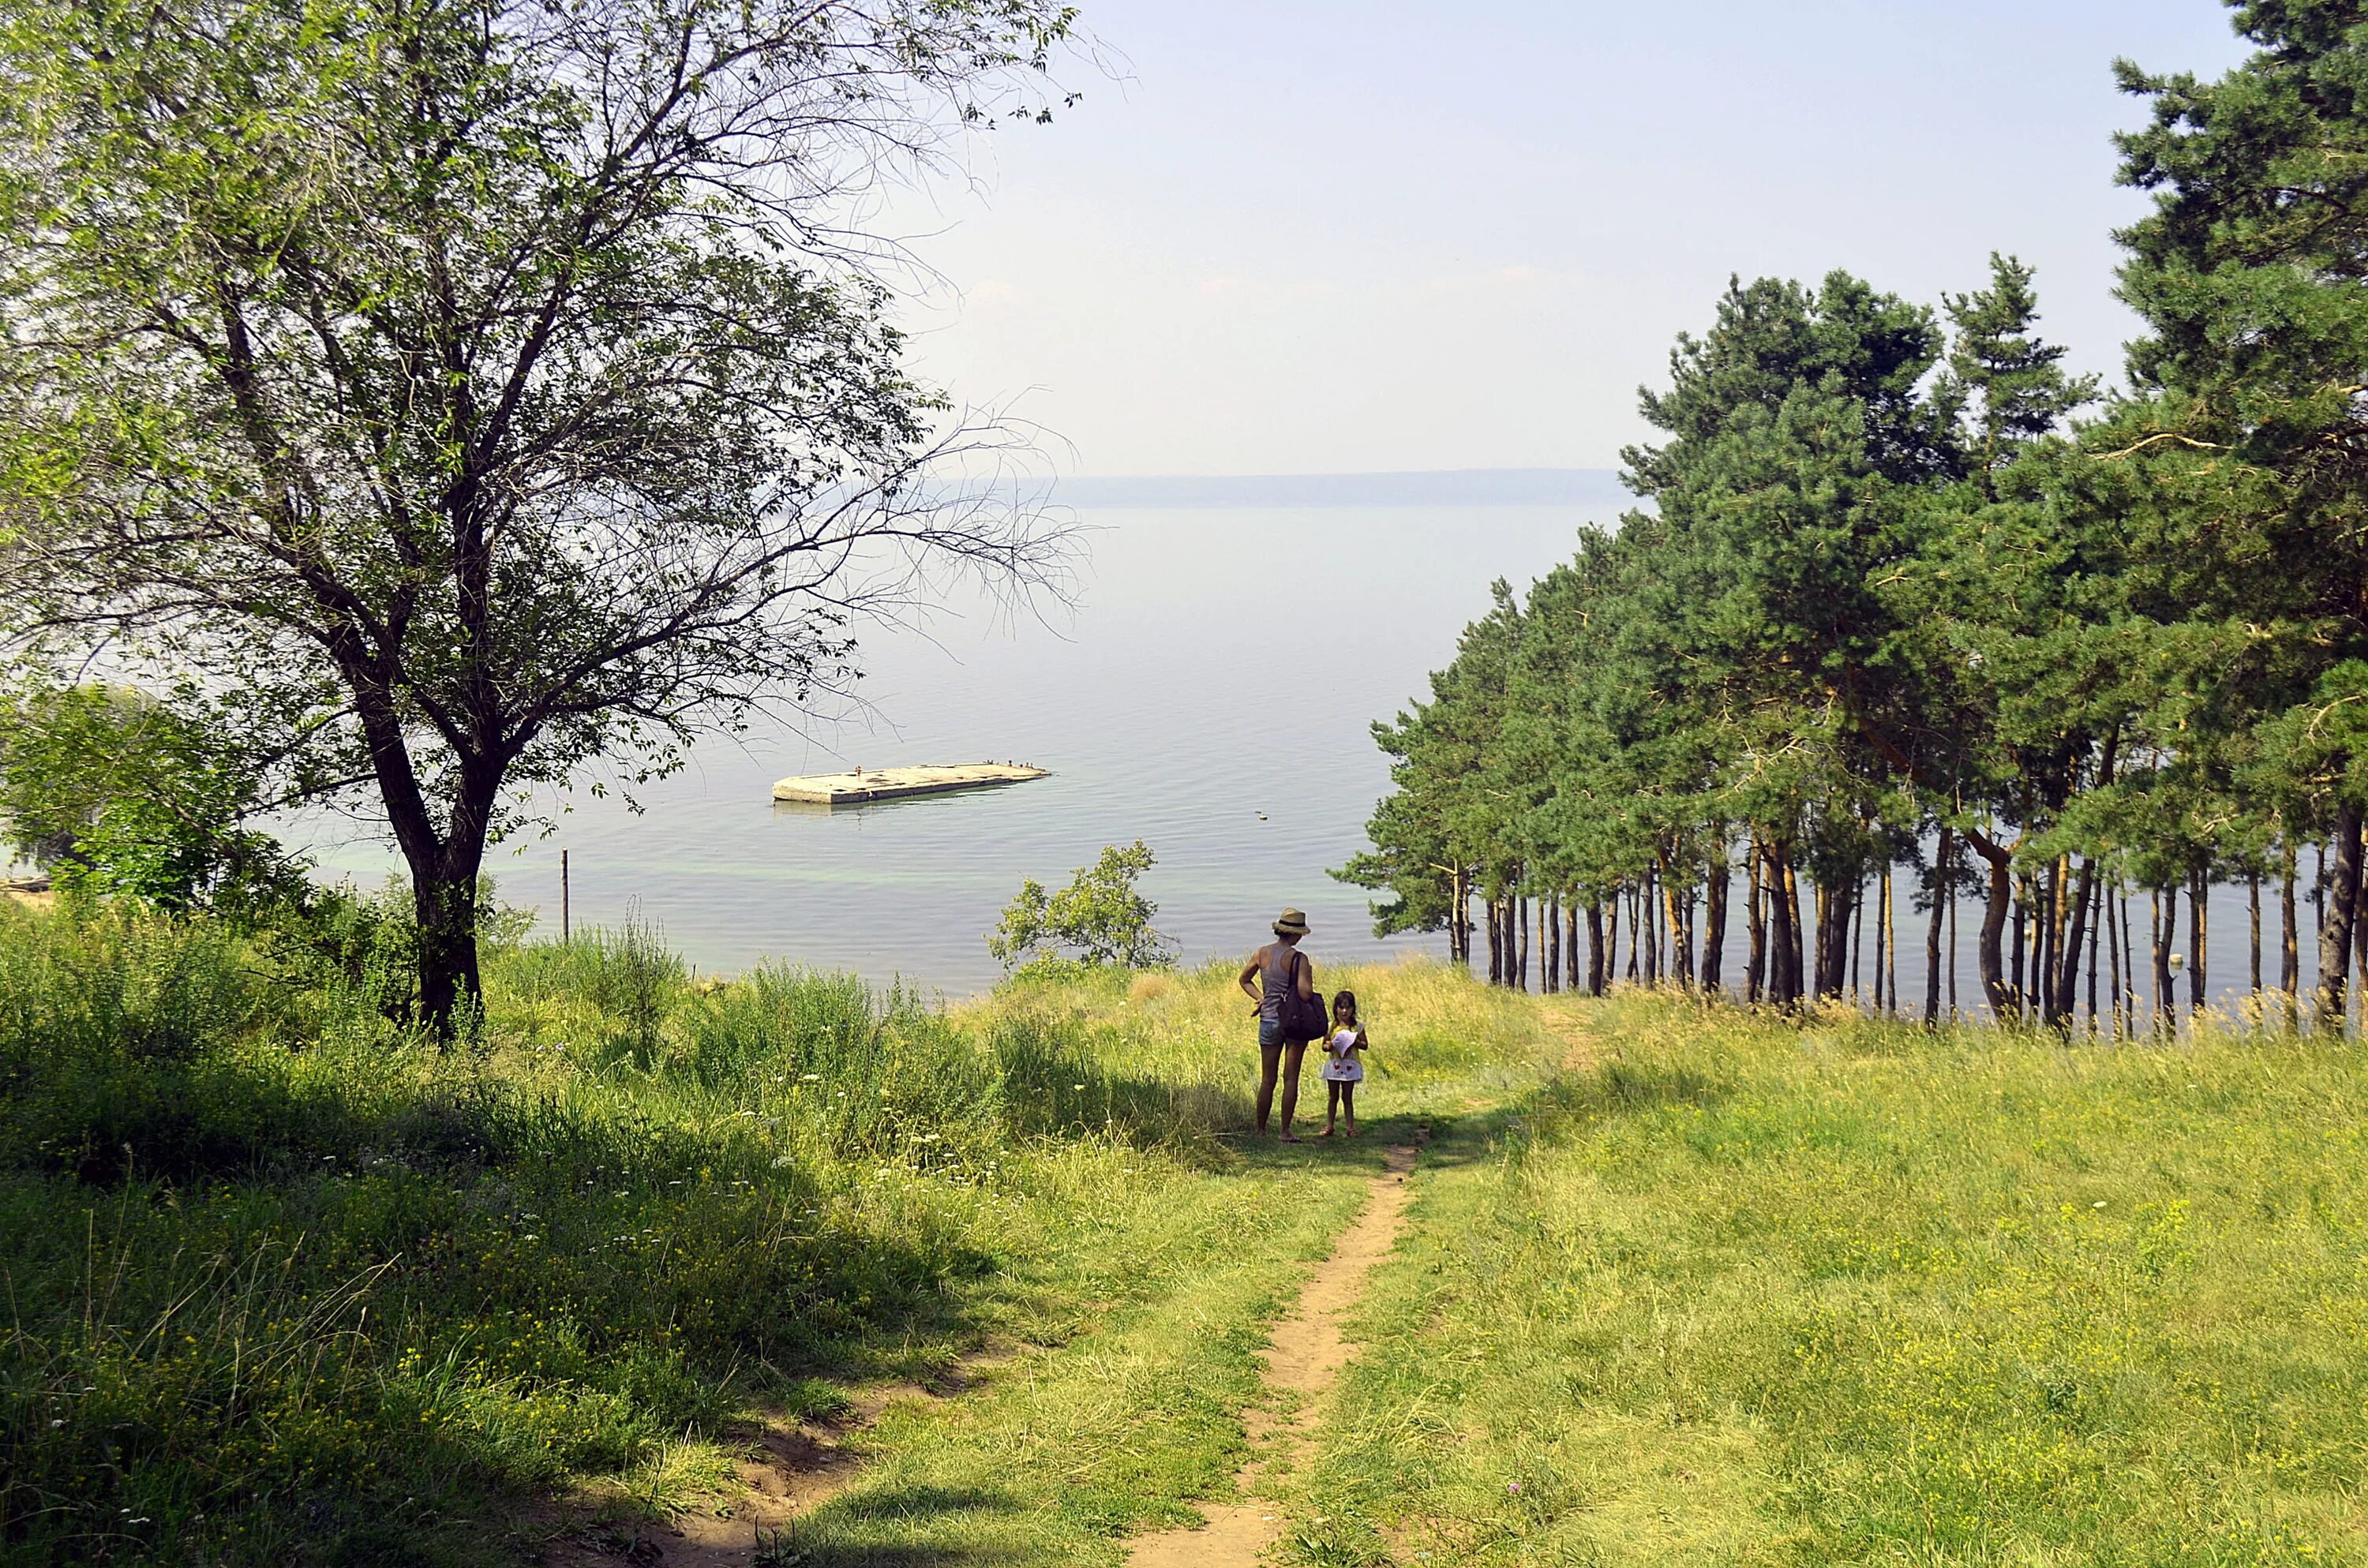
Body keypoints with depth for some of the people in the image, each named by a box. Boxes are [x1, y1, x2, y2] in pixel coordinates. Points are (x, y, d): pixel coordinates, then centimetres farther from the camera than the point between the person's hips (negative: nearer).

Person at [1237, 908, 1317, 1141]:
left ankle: (1261, 1130, 15)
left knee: (1267, 1080, 11)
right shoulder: (1298, 959, -14)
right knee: (1291, 1078, 3)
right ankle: (1286, 1131, 3)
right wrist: (1309, 978, 0)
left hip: (1269, 1020, 4)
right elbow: (1305, 994, -20)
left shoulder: (1261, 954, 2)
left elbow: (1244, 980, 16)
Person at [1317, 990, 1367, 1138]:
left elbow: (1365, 1045, 2)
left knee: (1348, 1097, 4)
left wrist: (1355, 1042, -17)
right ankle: (1329, 1127, 13)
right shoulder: (1331, 1026, 1)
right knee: (1332, 1097, 7)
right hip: (1334, 1064, 1)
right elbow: (1324, 1046, 4)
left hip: (1350, 1066, -1)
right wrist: (1329, 1046, -17)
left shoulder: (1357, 1027, 0)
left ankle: (1351, 1127, 8)